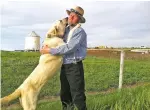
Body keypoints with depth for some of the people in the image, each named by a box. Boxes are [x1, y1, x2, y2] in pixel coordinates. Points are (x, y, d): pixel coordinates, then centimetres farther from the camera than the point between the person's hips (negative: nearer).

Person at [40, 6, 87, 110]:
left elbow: (69, 48, -22)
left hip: (75, 67, -8)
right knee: (65, 94, 17)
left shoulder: (80, 32, -12)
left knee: (77, 95, -3)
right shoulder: (65, 30, 13)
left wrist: (50, 50, -17)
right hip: (64, 67, 8)